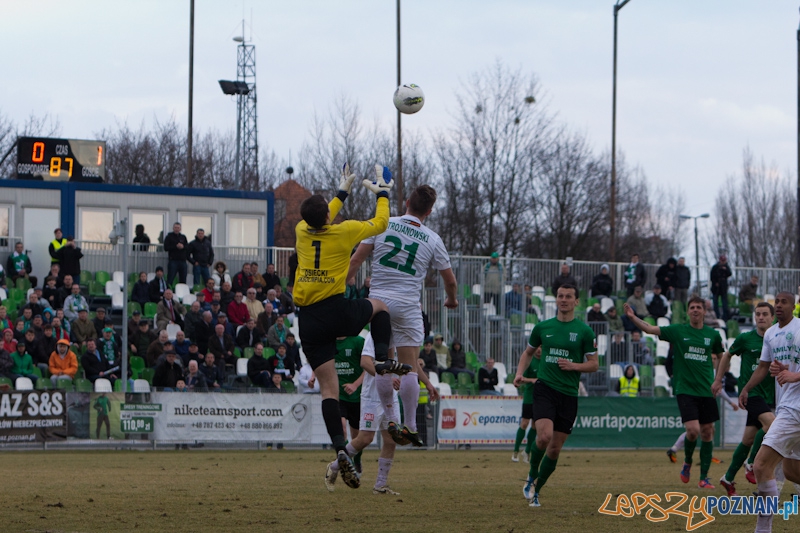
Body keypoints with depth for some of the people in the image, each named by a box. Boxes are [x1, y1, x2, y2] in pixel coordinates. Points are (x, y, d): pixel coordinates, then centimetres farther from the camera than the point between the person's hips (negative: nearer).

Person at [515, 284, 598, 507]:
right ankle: (532, 477, 1)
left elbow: (593, 364, 5)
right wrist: (520, 373, 6)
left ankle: (535, 490, 21)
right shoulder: (542, 327, 7)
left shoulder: (584, 331, 3)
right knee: (544, 435, -24)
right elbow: (528, 352, 22)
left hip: (569, 394, 1)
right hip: (544, 388, -1)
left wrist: (574, 366, -13)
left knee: (555, 448, 3)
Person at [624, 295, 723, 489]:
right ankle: (687, 462, 14)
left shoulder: (712, 335, 7)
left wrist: (717, 380, 10)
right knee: (693, 430, -17)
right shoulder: (678, 331, 1)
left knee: (707, 432, 3)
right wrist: (633, 317, -21)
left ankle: (704, 477, 13)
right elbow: (650, 329, -6)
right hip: (685, 390, -3)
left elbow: (720, 356, 22)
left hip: (707, 391, 3)